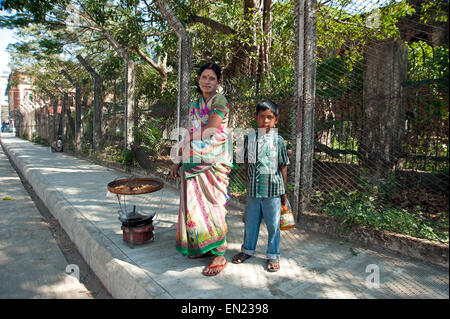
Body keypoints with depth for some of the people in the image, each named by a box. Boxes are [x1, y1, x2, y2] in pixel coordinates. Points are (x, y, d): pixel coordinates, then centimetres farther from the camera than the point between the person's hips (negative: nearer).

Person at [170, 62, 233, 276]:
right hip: (193, 163, 7)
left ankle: (220, 255, 7)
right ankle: (203, 247, 26)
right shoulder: (194, 106, 18)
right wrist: (179, 162, 15)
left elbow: (211, 129, -14)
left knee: (211, 205, -5)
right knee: (195, 205, 9)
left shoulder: (220, 101, -3)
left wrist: (184, 146, -3)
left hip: (213, 162, -7)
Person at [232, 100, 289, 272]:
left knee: (273, 224, 8)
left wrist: (284, 191, 3)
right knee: (250, 221, 14)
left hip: (273, 190, -2)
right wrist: (248, 183, 13)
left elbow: (283, 166, 1)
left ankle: (273, 255, 26)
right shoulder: (249, 138, 3)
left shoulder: (278, 140, -3)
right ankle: (247, 249, 35)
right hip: (253, 189, 2)